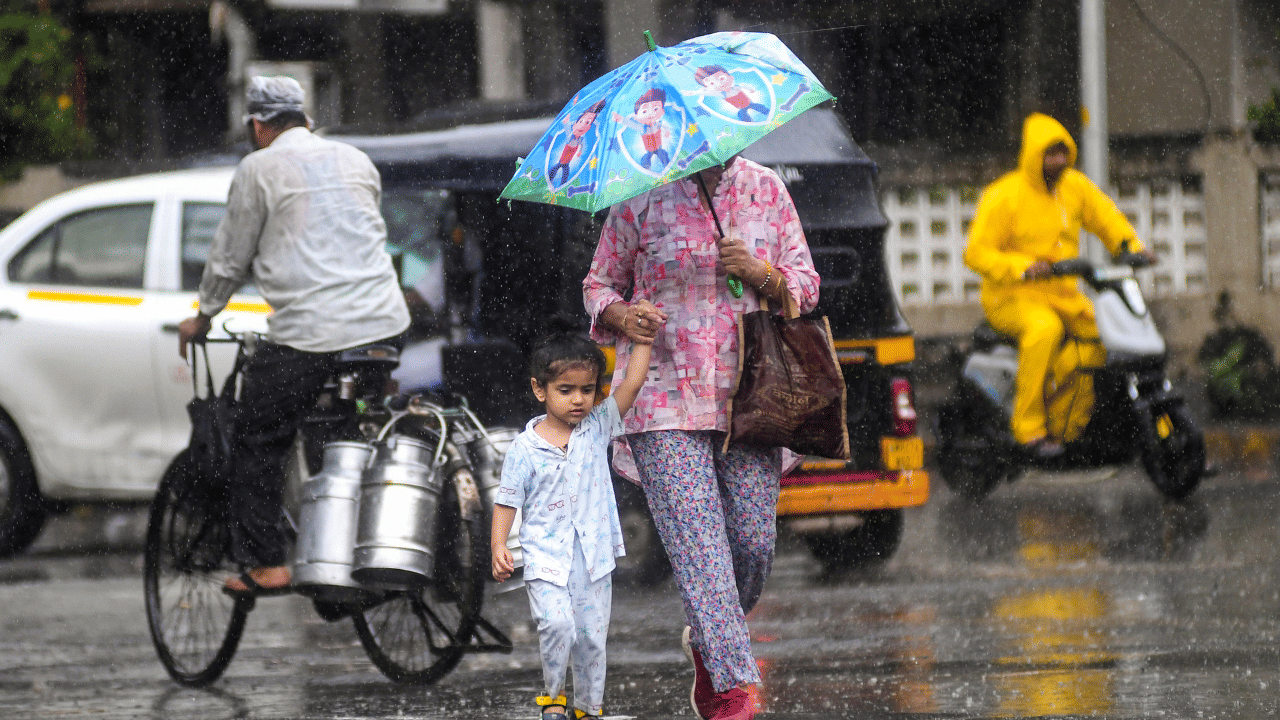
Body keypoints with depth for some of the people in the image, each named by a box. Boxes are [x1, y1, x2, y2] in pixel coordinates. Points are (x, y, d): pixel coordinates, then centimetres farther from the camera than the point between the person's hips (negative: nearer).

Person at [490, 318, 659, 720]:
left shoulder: (598, 428, 5)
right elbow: (507, 501, -1)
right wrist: (498, 545, -11)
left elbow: (631, 385, 3)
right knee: (557, 623, -22)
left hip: (593, 558, 3)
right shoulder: (526, 449, -4)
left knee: (592, 637, 6)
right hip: (546, 558, -3)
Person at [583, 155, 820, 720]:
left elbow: (806, 286, 12)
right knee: (698, 544, -13)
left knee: (754, 543, -3)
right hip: (666, 401, -3)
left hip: (747, 394, 3)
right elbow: (598, 286, 11)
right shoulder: (640, 198, 1)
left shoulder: (766, 191, 8)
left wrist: (759, 273, -10)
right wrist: (624, 317, -12)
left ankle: (705, 642, 27)